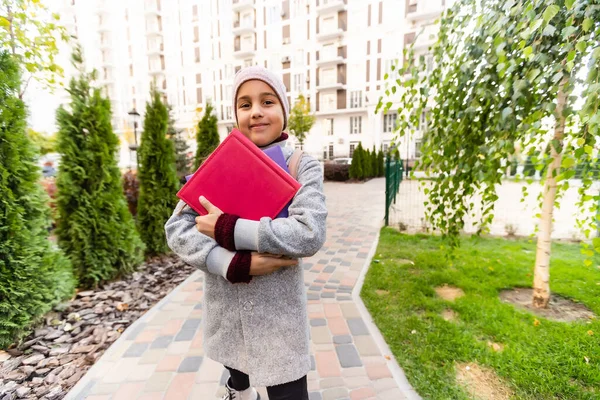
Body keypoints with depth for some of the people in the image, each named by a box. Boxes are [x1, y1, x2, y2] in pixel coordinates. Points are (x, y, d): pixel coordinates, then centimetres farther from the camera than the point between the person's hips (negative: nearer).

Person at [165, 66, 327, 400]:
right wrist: (234, 264, -21)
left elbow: (310, 234, -23)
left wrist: (227, 229, -22)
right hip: (225, 311, 4)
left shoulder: (302, 165, -9)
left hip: (278, 313, -3)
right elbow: (177, 227, -8)